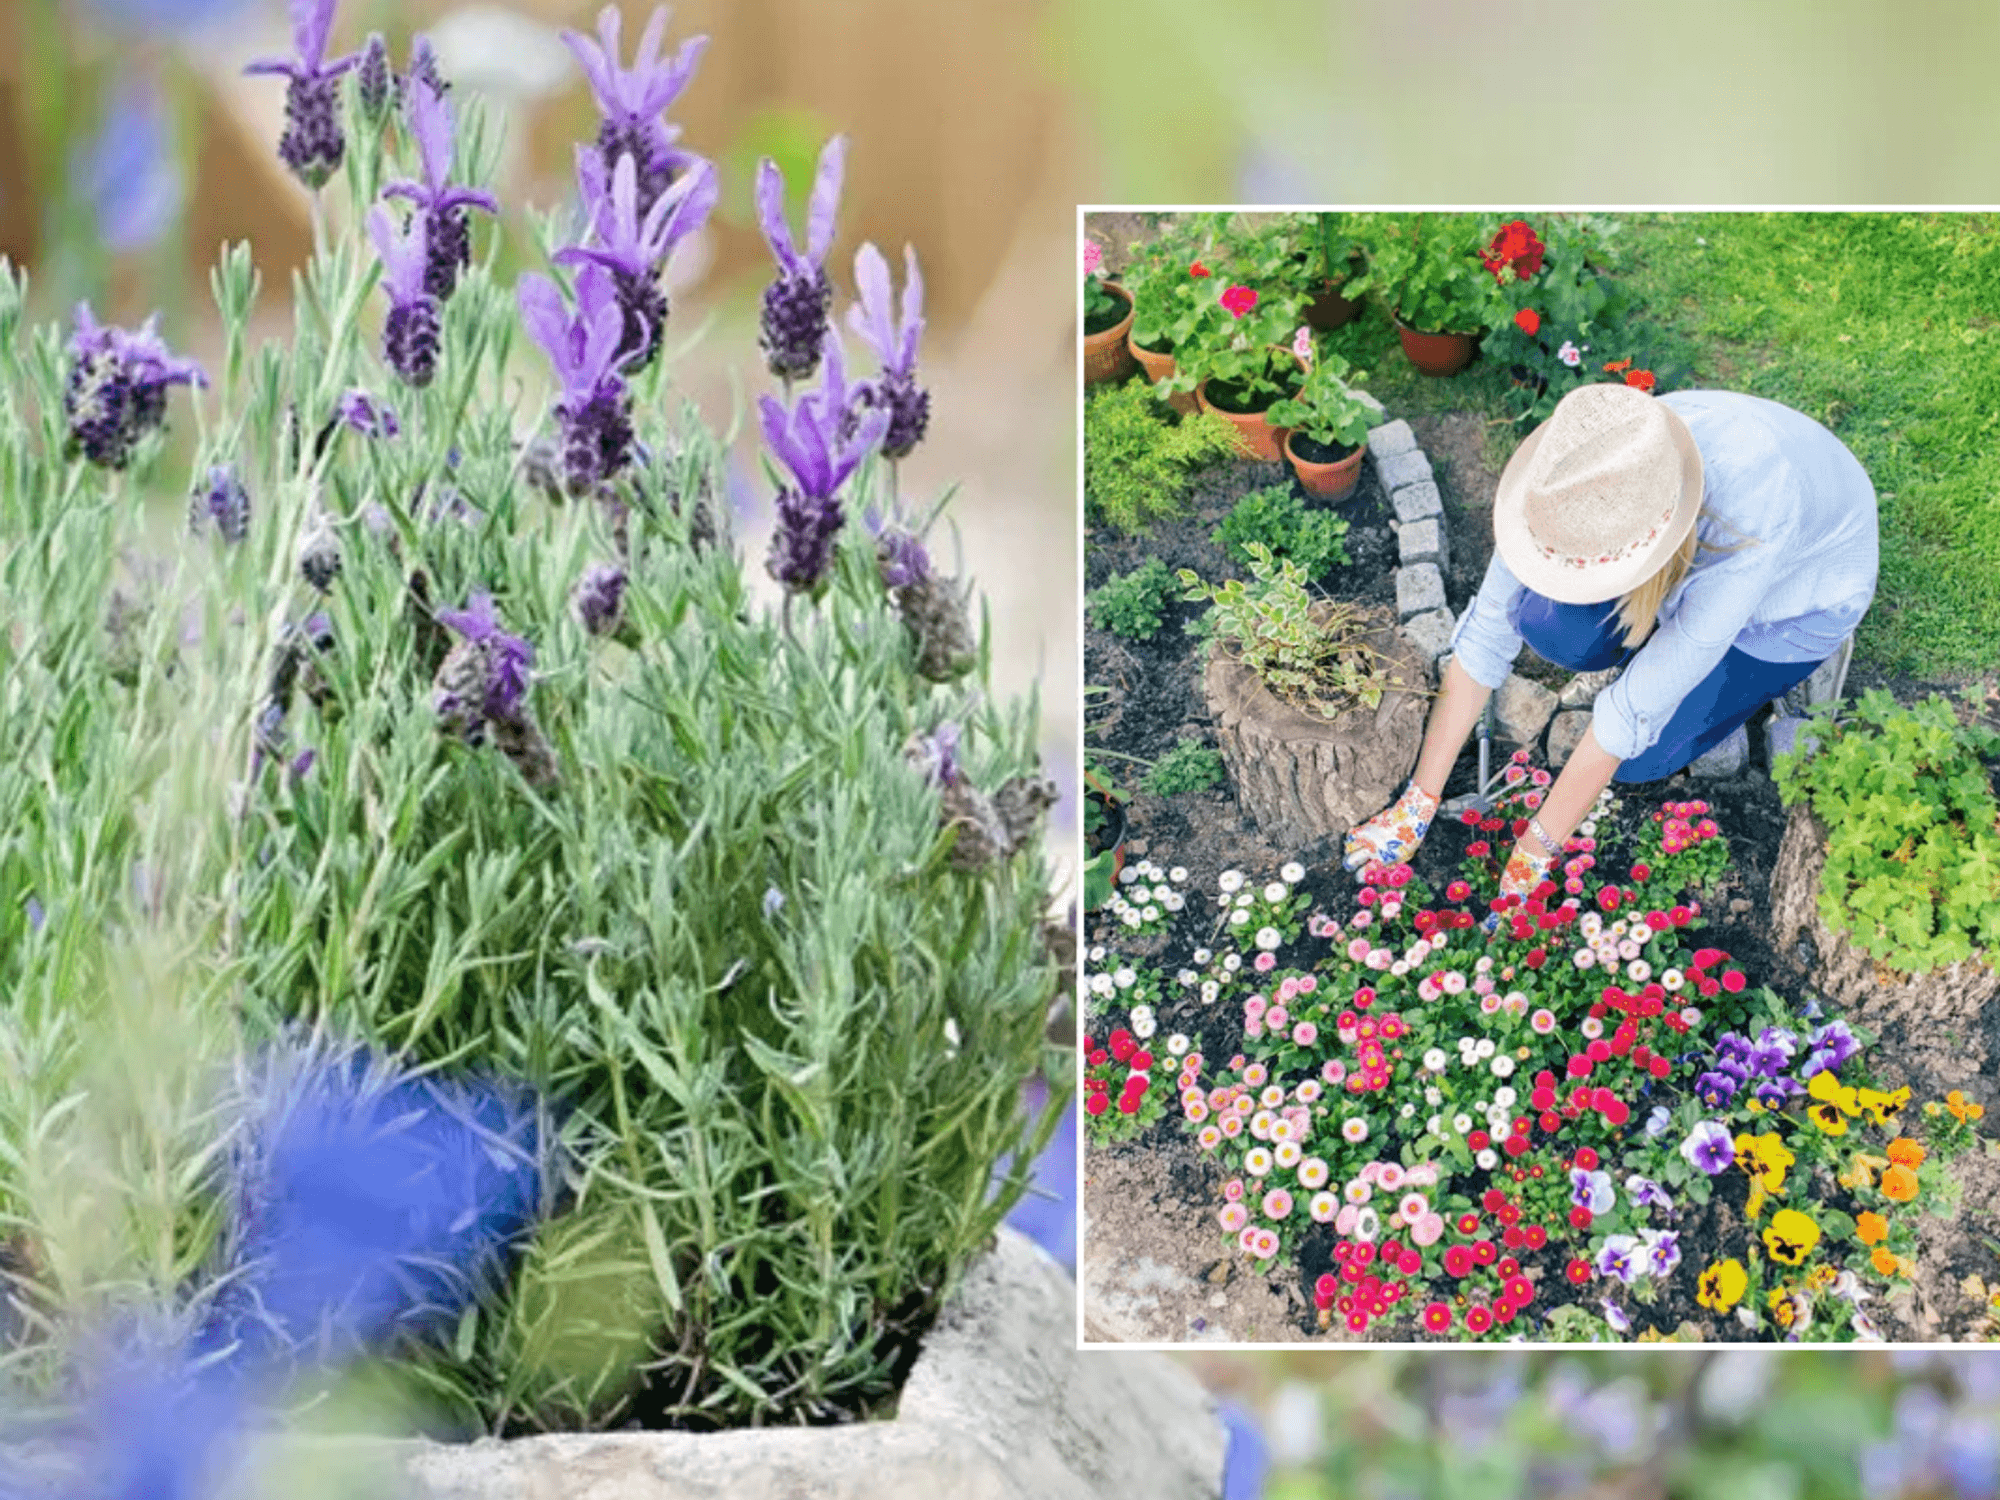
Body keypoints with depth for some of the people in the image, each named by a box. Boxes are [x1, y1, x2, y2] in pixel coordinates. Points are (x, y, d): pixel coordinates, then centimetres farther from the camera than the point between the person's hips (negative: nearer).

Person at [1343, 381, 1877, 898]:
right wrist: (1418, 802, -16)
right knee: (1549, 624, -23)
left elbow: (1637, 710, -36)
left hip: (1803, 586, -4)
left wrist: (1533, 853, -27)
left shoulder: (1748, 526, -45)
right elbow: (1487, 632, -19)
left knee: (1636, 759, -15)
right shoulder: (1574, 479, -32)